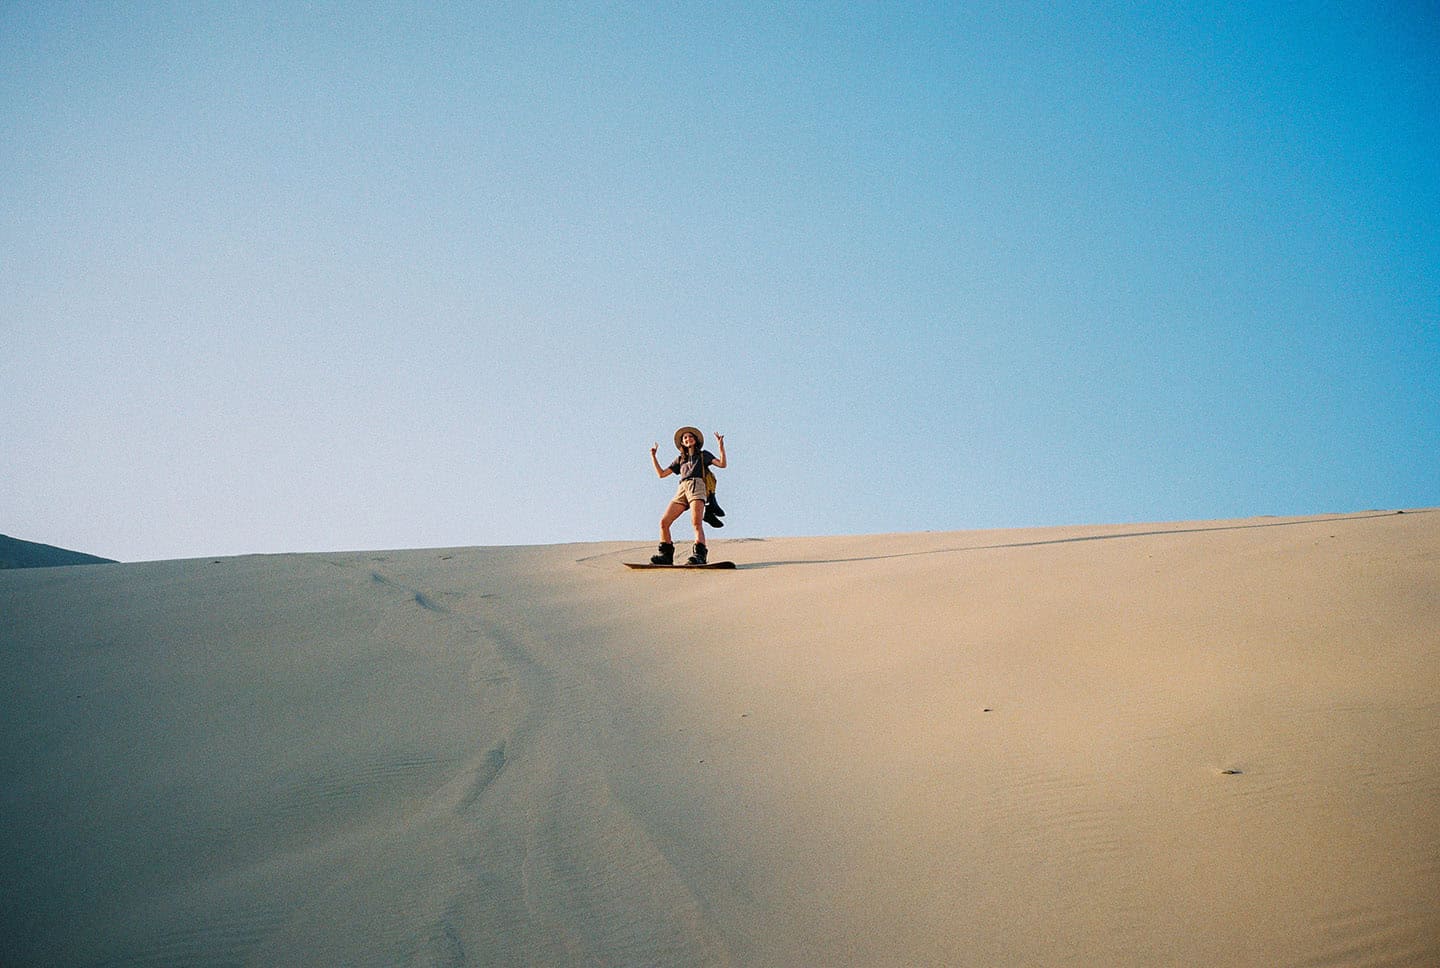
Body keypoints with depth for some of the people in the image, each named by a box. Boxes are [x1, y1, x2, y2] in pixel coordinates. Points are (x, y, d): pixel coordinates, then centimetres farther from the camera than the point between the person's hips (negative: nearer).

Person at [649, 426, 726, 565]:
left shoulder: (703, 454, 24)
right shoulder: (680, 459, 33)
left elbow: (722, 464, 11)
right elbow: (662, 473, 31)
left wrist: (721, 446, 0)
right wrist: (653, 456, 27)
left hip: (697, 485, -5)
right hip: (682, 489, 5)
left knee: (696, 522, -26)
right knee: (664, 522, -11)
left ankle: (700, 555, -37)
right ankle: (666, 555, -8)